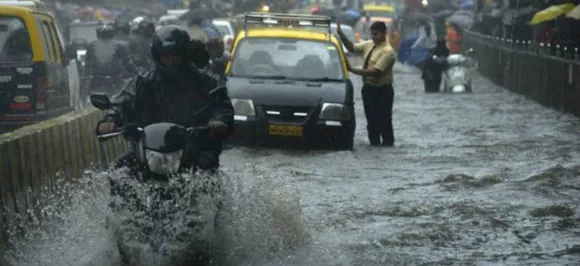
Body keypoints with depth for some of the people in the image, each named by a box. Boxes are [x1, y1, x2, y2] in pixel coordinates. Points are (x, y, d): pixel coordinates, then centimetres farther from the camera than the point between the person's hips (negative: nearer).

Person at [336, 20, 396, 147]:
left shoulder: (388, 51, -20)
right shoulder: (369, 44, 5)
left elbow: (375, 71, -26)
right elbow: (352, 47, 15)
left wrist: (352, 69, -27)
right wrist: (340, 33, 0)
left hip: (382, 91, -8)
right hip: (368, 88, 8)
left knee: (384, 122, 1)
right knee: (371, 120, 15)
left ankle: (387, 145, 10)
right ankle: (374, 143, 25)